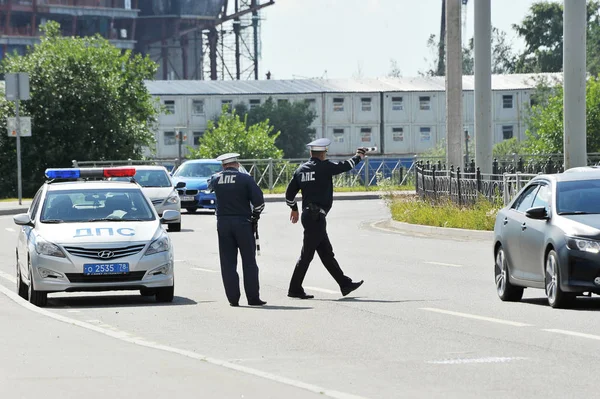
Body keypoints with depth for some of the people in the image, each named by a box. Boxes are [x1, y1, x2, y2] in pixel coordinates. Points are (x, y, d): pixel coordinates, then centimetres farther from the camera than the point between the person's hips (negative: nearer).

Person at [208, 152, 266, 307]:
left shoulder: (216, 178, 2)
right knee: (249, 262, 3)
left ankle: (233, 298, 3)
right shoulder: (245, 178, -6)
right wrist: (255, 216, 4)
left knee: (228, 263, 6)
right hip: (242, 222, -2)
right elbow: (259, 200, -11)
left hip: (223, 223, 2)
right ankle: (253, 298, 2)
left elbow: (209, 186, 26)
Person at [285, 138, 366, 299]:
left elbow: (290, 192, 14)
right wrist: (358, 157, 19)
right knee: (307, 254, -4)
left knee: (327, 253, 11)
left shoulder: (301, 169, 10)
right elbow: (345, 166, -1)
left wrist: (294, 209, 29)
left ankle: (345, 284, 18)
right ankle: (295, 289, -2)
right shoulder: (324, 167, -11)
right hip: (316, 217, -9)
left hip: (308, 214, 9)